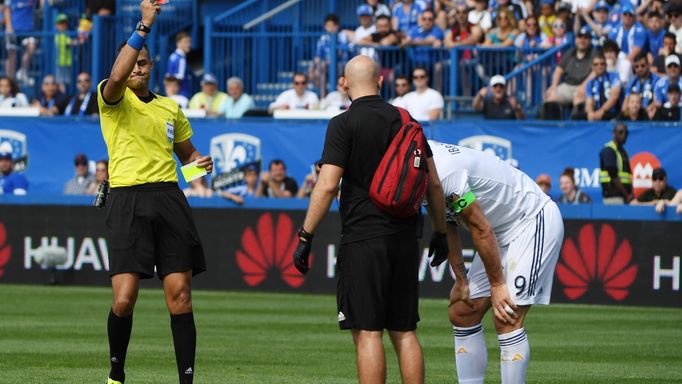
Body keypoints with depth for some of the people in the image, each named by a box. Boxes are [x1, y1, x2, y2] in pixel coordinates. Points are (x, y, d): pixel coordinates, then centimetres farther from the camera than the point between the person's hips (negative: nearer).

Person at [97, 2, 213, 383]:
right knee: (124, 299, -10)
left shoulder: (171, 107, 19)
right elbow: (117, 76, -20)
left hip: (169, 198, 4)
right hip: (128, 200, -4)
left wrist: (199, 162, 6)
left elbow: (187, 152, 30)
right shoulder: (112, 99, 4)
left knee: (180, 294, -3)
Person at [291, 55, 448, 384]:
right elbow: (434, 184, 12)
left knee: (367, 332, -6)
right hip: (405, 239, 5)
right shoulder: (406, 120, 9)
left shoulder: (344, 124, -6)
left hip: (363, 239, -5)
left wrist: (305, 237, -8)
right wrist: (440, 234, 21)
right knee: (404, 332, 10)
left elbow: (327, 186, -13)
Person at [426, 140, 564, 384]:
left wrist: (497, 284, -15)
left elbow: (481, 229, -23)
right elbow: (447, 226, 10)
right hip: (504, 232, 10)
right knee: (461, 313, 8)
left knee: (506, 319, -18)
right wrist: (461, 279, 9)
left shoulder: (444, 172, -30)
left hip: (534, 223, -10)